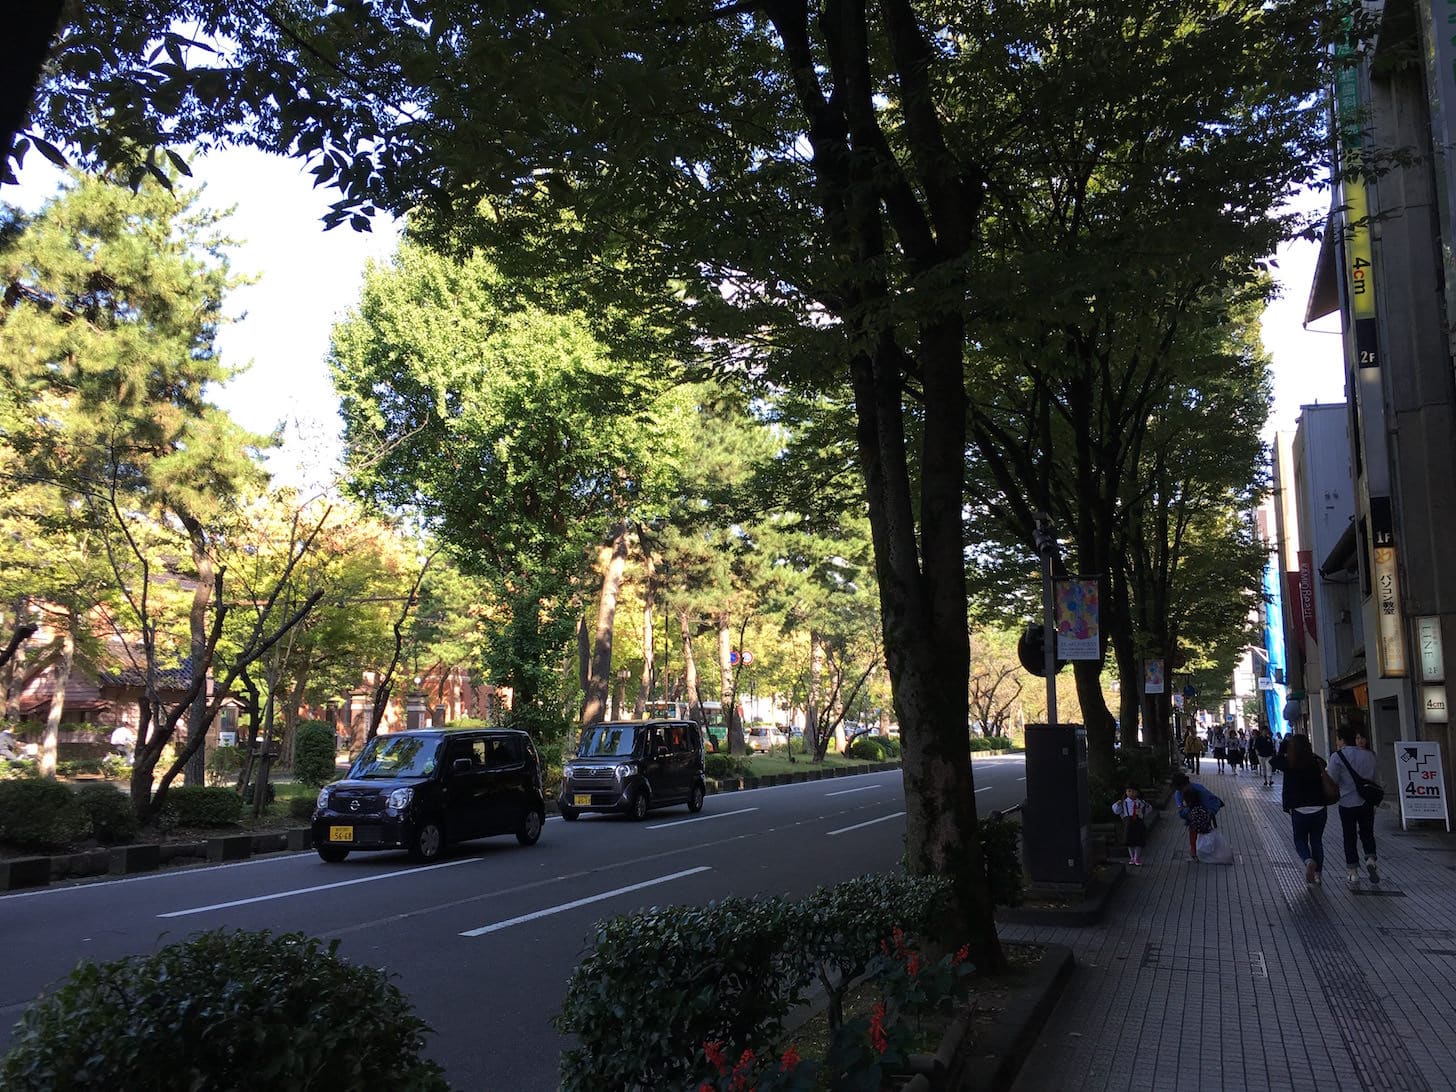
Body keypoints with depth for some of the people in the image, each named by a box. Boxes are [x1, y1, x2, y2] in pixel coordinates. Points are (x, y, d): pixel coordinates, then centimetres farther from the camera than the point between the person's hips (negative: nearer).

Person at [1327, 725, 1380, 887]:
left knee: (1349, 837, 8)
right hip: (1367, 802, 3)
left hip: (1348, 803, -3)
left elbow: (1332, 781, -11)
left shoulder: (1337, 756, -14)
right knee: (1367, 833, 19)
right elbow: (1375, 777, 8)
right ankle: (1370, 859, -4)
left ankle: (1352, 873, 10)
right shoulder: (1369, 755, -1)